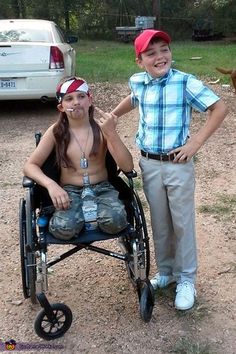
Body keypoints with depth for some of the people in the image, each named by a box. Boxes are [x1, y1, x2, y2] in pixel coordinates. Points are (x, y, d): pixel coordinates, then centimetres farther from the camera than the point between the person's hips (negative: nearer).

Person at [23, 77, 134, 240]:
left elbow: (128, 167, -12)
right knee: (63, 228, -31)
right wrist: (51, 184, -21)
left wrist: (111, 133, -24)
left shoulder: (101, 127, -4)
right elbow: (30, 166, -1)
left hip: (102, 188, 0)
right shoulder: (56, 131, -3)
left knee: (115, 221, -31)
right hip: (70, 191, 0)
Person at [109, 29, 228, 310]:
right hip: (148, 164, 4)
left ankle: (186, 279, 24)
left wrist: (196, 142, -18)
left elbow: (219, 108, -14)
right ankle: (165, 271, 34)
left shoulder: (186, 82, -14)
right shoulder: (137, 83, 1)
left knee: (182, 223, 8)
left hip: (178, 164, -4)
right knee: (159, 222, 16)